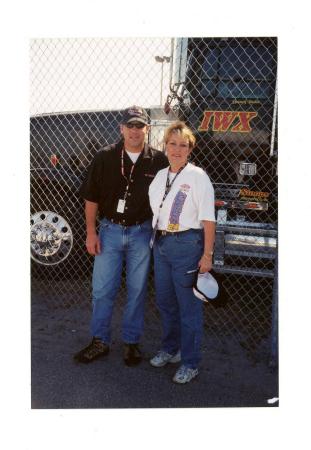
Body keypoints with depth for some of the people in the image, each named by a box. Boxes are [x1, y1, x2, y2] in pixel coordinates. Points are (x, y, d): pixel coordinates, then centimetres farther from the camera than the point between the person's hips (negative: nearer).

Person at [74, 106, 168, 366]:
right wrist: (91, 232, -2)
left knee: (137, 291, 10)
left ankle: (131, 342, 25)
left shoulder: (158, 161, -3)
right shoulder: (105, 158, -1)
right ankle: (100, 342, 22)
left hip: (142, 233, 0)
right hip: (110, 230, 1)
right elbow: (91, 197, 2)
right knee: (102, 290, 5)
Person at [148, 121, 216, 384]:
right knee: (165, 301, 18)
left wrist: (207, 255, -16)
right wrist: (156, 239, 9)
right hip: (161, 244, 7)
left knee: (189, 305, 2)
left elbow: (208, 220, -12)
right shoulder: (159, 176, 9)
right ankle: (170, 348, 39)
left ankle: (190, 362, 18)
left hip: (186, 244, -7)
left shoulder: (197, 177, -10)